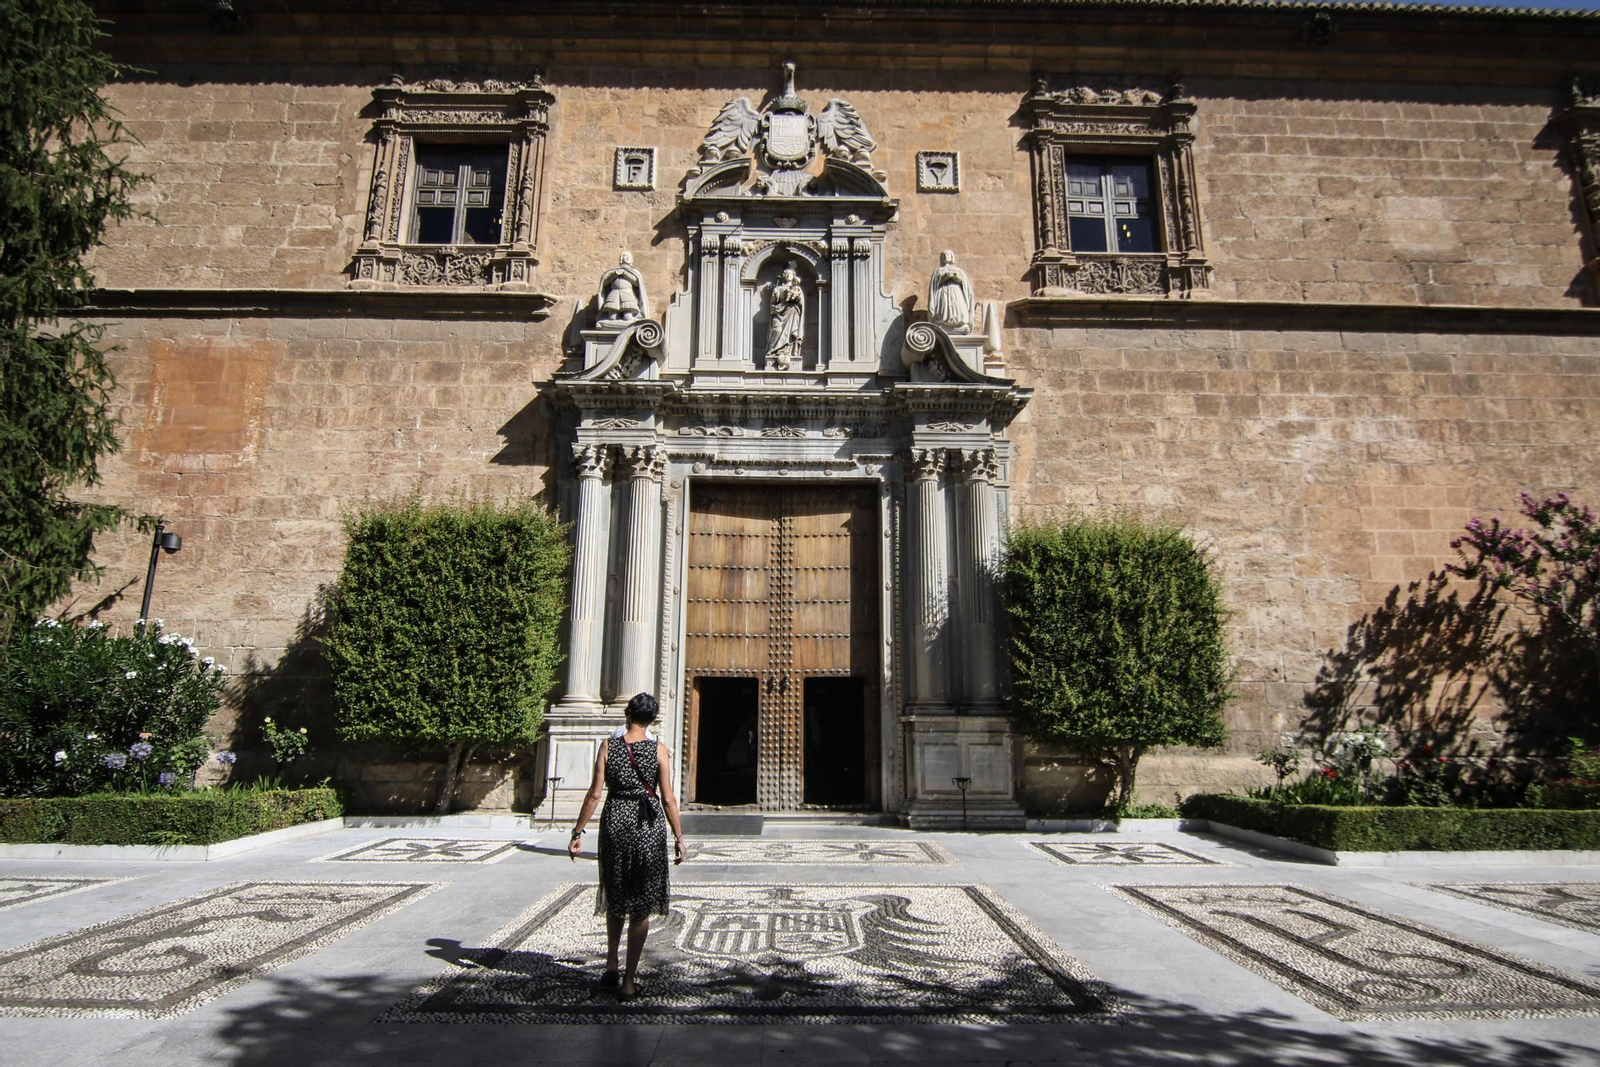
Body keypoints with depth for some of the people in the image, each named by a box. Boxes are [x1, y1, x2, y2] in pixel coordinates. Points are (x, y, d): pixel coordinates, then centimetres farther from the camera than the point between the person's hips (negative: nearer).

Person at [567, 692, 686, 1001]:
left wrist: (578, 832, 3)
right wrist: (679, 838, 1)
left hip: (615, 822, 2)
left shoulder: (608, 746, -3)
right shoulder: (659, 750, -6)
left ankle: (611, 968, 26)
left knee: (615, 900, 22)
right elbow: (668, 799, -7)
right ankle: (629, 980, 10)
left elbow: (594, 793, -5)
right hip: (649, 825, -2)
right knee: (641, 906, 7)